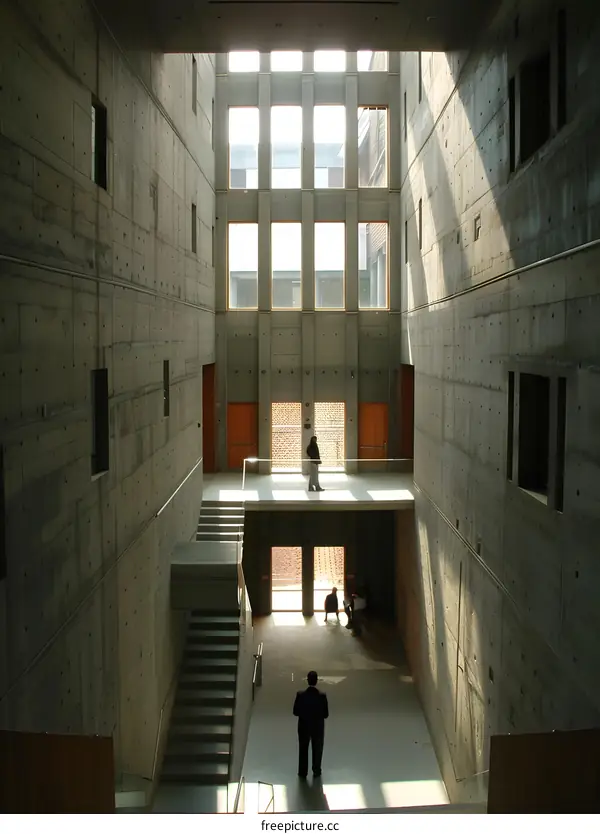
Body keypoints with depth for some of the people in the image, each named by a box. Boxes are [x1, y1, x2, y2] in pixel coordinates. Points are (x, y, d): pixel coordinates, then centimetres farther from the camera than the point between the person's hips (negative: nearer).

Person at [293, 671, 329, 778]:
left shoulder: (300, 695, -21)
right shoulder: (322, 696, -22)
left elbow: (295, 712, -12)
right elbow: (326, 714, -14)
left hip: (304, 727, 0)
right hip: (318, 727, 0)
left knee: (303, 750, 20)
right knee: (317, 749, 22)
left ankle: (303, 772, 30)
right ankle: (316, 771, 35)